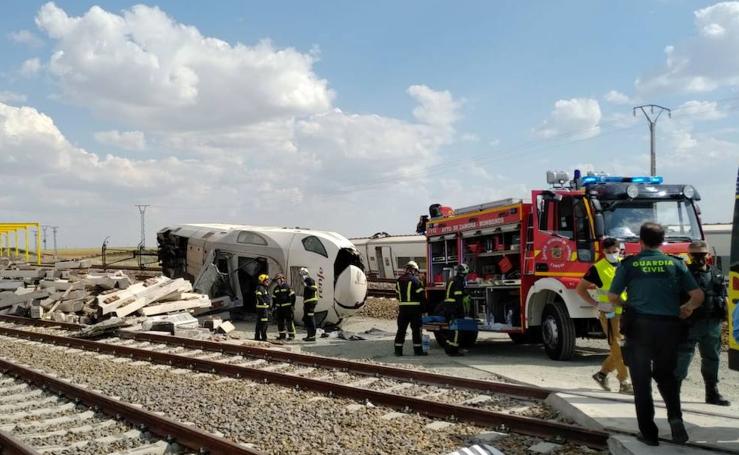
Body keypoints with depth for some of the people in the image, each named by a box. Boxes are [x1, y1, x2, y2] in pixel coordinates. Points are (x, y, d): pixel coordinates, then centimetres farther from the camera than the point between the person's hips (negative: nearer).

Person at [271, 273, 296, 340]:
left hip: (287, 307, -7)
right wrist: (274, 306, 16)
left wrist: (292, 305, -11)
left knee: (289, 321, -5)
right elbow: (274, 298, 20)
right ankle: (282, 335, 18)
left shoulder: (287, 287, -8)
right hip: (279, 308, 7)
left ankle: (291, 335, 1)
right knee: (280, 321, 8)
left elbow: (292, 296, -9)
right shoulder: (276, 289, 12)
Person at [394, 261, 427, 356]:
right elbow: (422, 296, -8)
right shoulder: (415, 280, -8)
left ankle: (398, 349, 10)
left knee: (401, 329, 9)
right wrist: (423, 308, -1)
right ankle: (417, 350, 3)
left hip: (402, 308, 5)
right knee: (416, 329, 1)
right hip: (414, 308, -5)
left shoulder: (399, 281, 11)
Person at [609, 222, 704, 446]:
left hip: (639, 326, -2)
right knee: (665, 375, 22)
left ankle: (649, 433, 8)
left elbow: (613, 297, 2)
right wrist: (687, 308, 25)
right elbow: (698, 296, 4)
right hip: (669, 326, 2)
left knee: (642, 381, 7)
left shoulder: (629, 264, 2)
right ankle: (675, 416, 1)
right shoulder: (676, 263, 6)